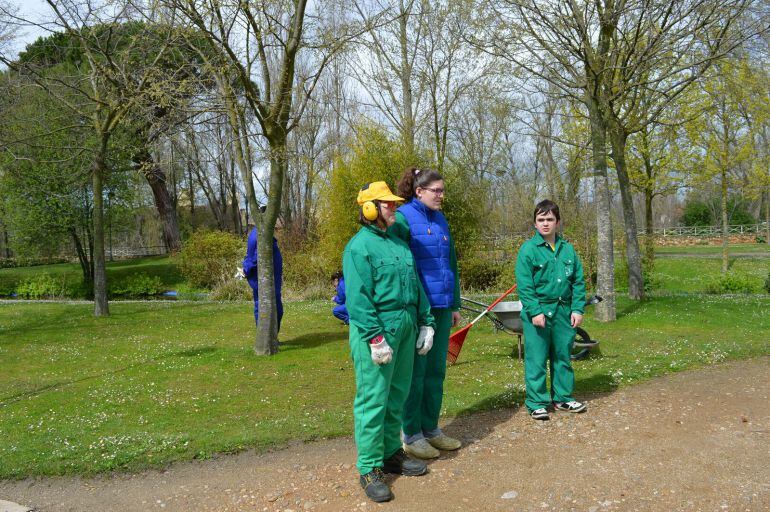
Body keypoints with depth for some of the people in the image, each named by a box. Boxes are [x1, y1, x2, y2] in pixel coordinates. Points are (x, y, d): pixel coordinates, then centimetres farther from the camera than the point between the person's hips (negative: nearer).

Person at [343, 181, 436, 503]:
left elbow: (415, 286, 19)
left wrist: (425, 323, 14)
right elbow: (358, 297, -17)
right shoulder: (359, 246, -10)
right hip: (376, 330, -8)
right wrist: (376, 337, -21)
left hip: (405, 329, 8)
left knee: (397, 396, 16)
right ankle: (369, 469, 7)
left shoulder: (399, 243, 15)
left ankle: (391, 454, 31)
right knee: (373, 400, -3)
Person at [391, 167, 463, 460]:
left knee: (436, 370, 14)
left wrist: (455, 305, 17)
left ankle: (431, 428, 27)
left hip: (441, 307, 7)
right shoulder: (404, 218, -9)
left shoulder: (441, 220, 13)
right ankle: (411, 435, 15)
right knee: (415, 371, 3)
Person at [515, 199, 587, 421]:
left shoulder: (567, 249, 7)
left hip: (564, 311, 5)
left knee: (563, 356, 15)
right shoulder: (528, 249, -7)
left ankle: (563, 397, 29)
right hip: (538, 311, -4)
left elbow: (578, 281, 9)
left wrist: (577, 308, 0)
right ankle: (536, 403, 11)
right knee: (536, 359, 1)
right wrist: (535, 311, -16)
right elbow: (524, 285, -10)